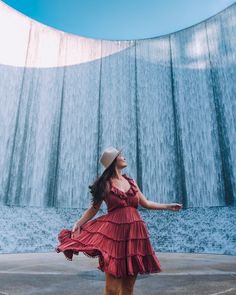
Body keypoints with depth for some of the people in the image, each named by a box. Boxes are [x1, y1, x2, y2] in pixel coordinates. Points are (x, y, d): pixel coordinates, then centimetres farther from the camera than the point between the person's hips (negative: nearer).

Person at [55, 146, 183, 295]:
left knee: (129, 283, 11)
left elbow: (145, 203, 18)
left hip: (134, 232, 5)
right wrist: (78, 223, -13)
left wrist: (168, 206, 19)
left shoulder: (131, 181, 13)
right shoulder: (106, 184, -2)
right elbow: (94, 208, -1)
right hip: (115, 231, -5)